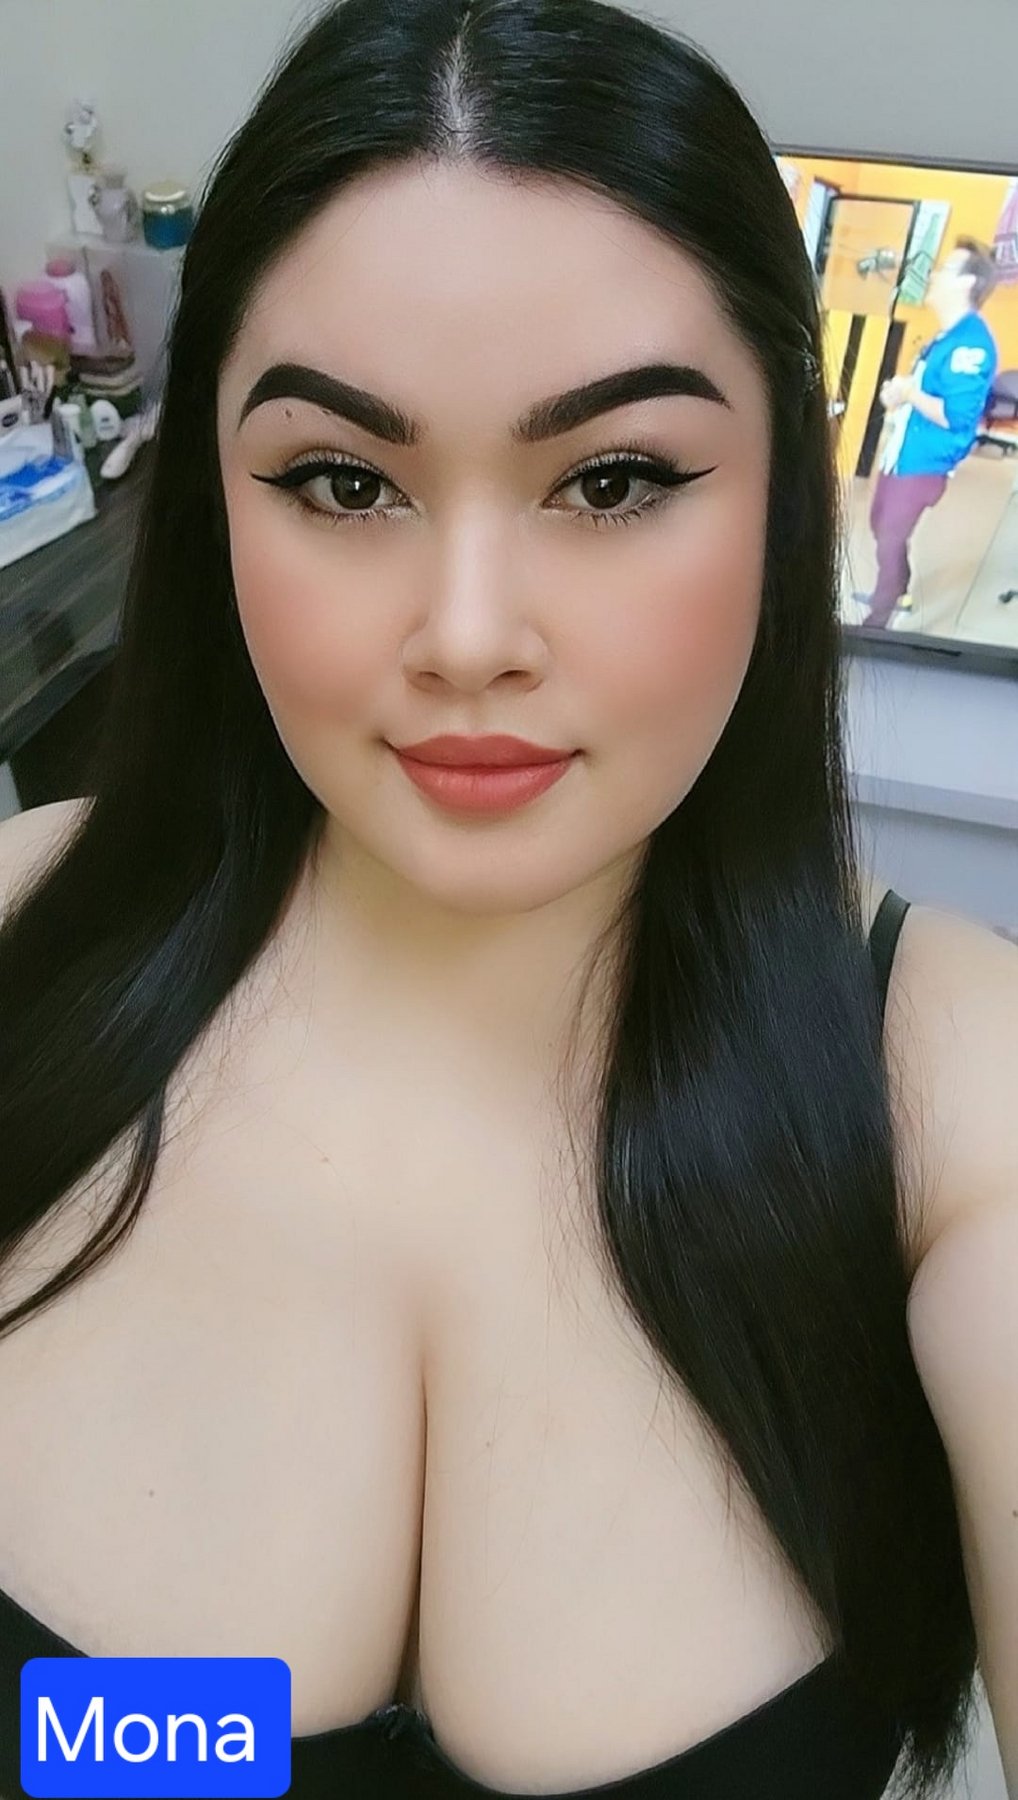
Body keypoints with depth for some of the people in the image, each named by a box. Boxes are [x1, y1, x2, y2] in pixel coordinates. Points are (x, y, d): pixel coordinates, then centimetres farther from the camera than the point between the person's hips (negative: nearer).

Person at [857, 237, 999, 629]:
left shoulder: (972, 342, -21)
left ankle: (876, 622, 14)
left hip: (923, 463, -11)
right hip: (901, 453, 11)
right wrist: (898, 393, 2)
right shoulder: (948, 335, 11)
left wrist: (909, 393, -19)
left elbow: (956, 416, -29)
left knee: (890, 542, -1)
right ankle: (897, 593, 47)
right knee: (881, 527, 25)